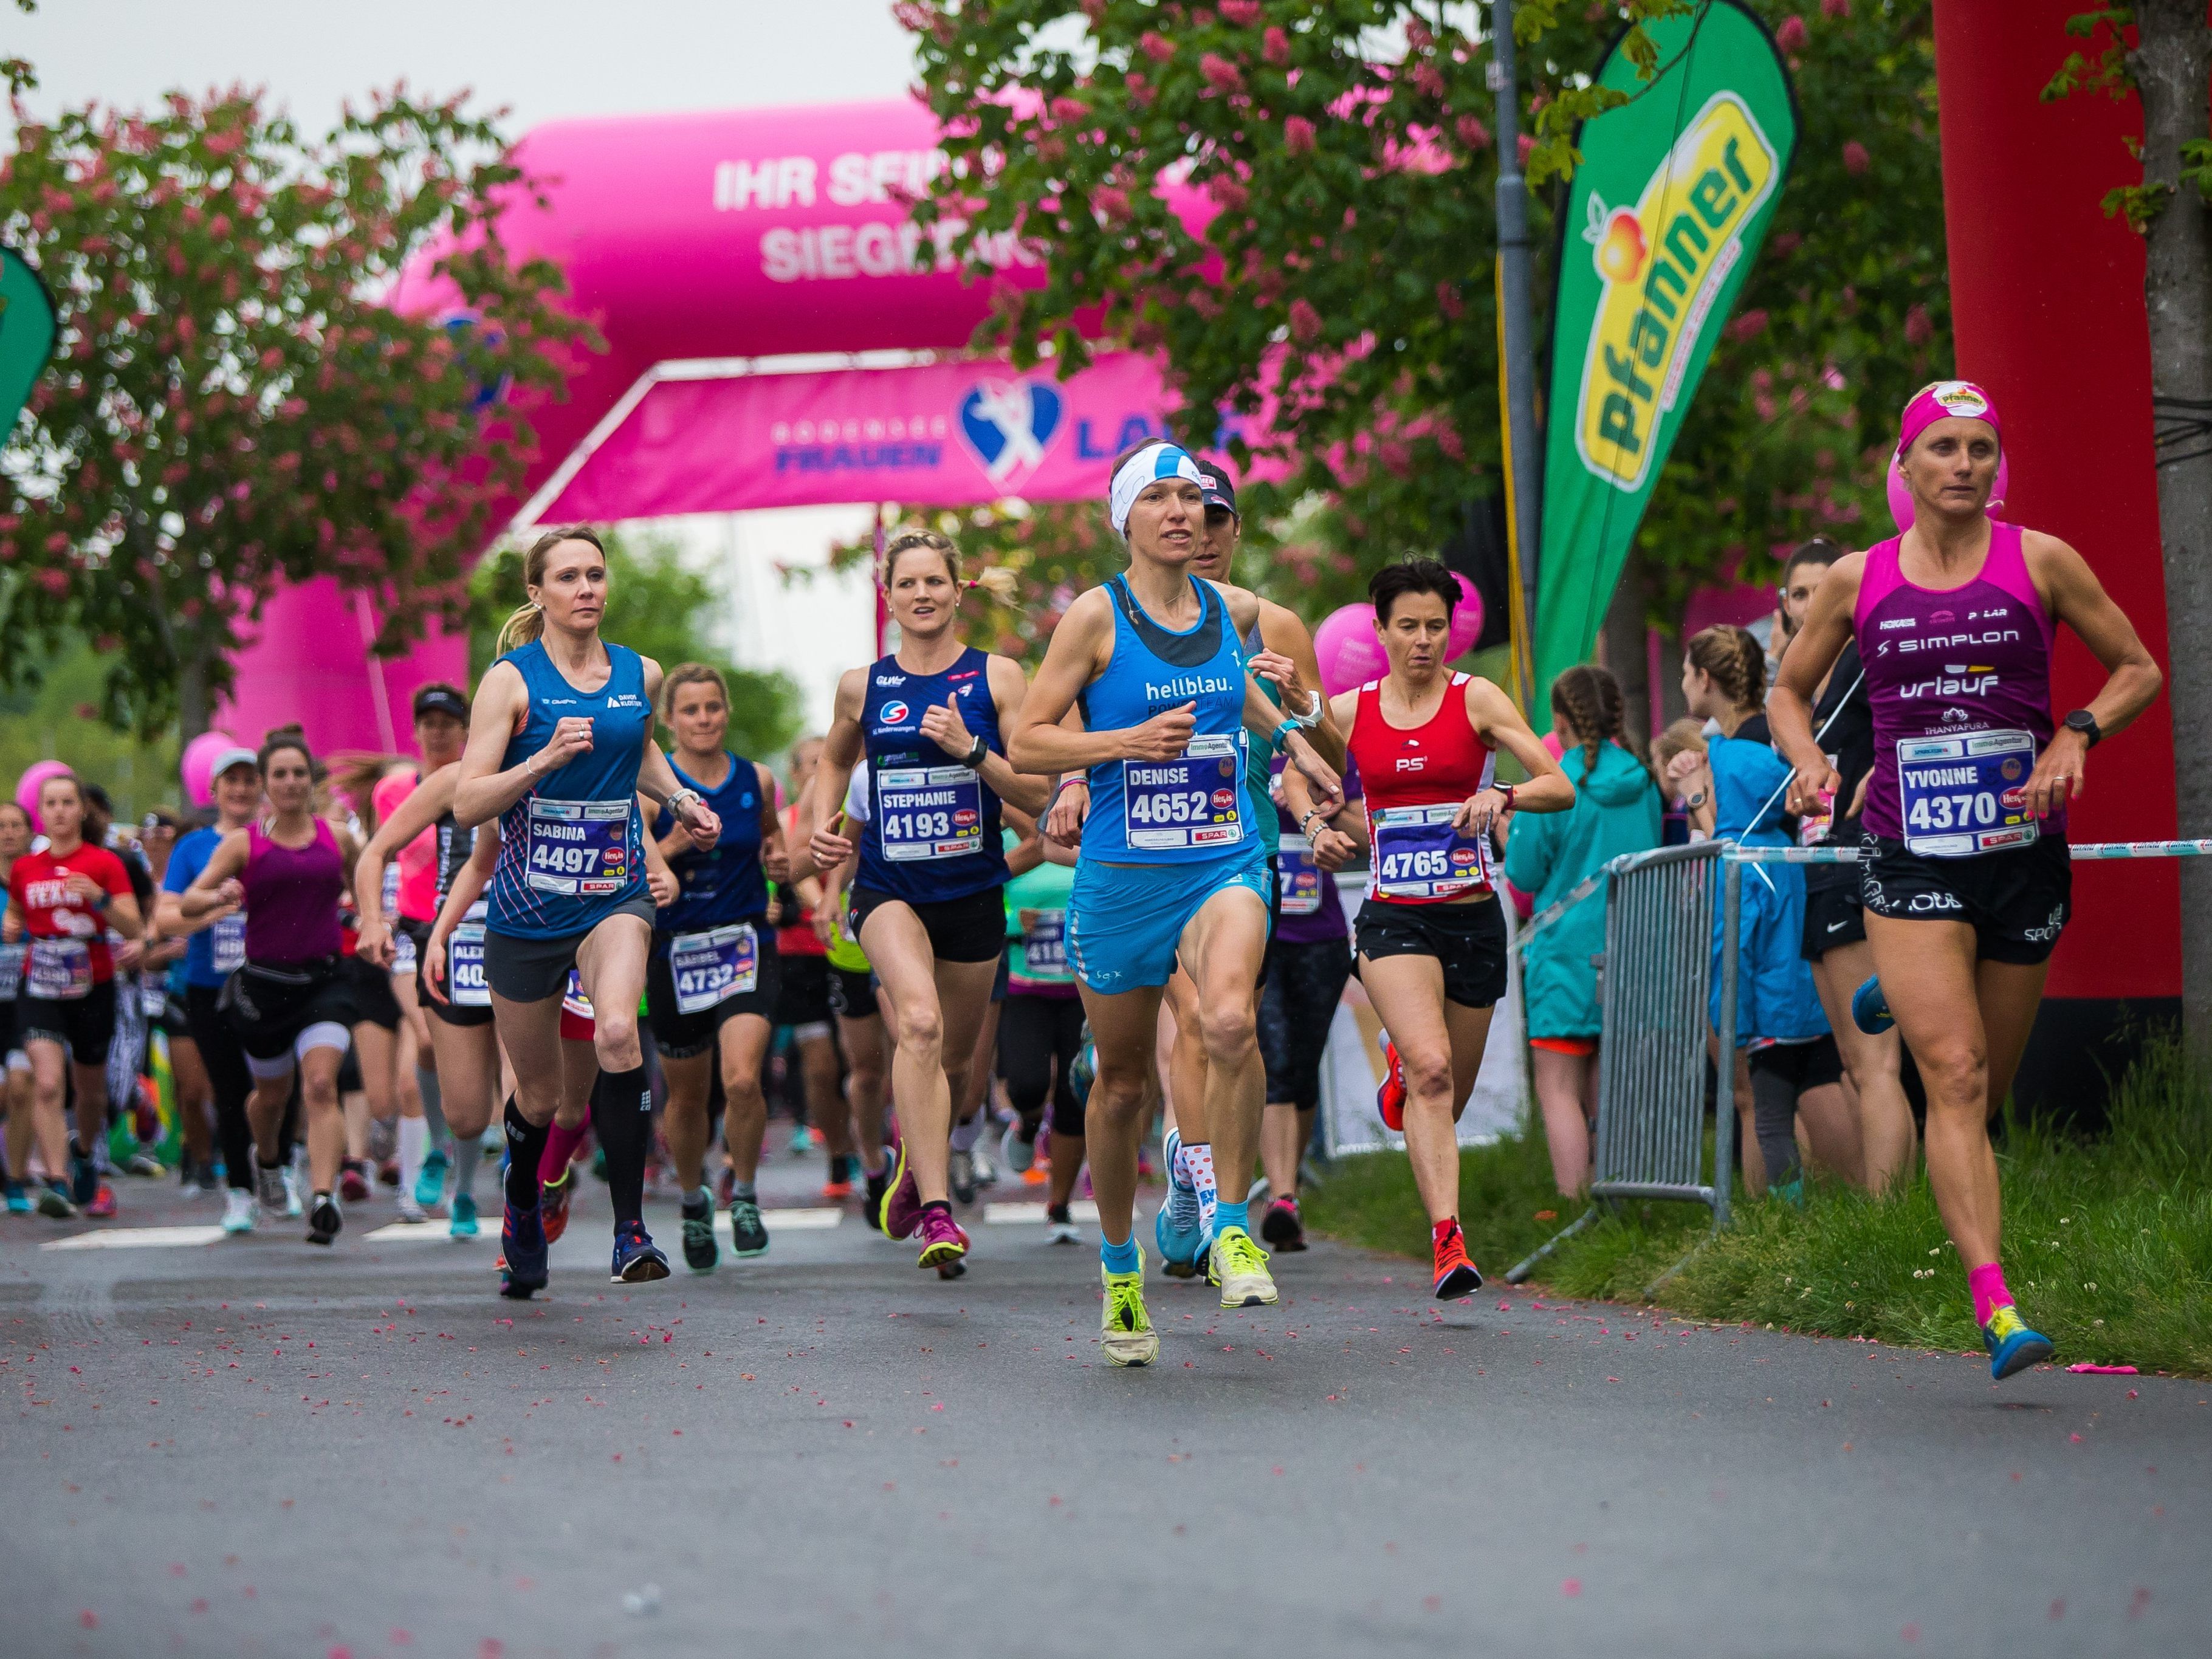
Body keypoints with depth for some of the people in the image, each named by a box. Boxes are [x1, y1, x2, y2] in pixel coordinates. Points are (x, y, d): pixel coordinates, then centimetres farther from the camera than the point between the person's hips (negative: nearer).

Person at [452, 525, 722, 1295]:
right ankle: (521, 1206, 44)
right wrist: (545, 759, -25)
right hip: (527, 906, -1)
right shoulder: (511, 680, -7)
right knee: (539, 1094, 11)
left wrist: (680, 798, 13)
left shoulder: (641, 675, 5)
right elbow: (466, 804, -13)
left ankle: (630, 1229, -25)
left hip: (616, 895, 1)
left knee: (618, 1033, -29)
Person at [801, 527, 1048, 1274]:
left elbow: (1038, 794, -6)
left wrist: (970, 749, -19)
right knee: (919, 1023, -27)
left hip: (973, 890, 1)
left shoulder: (997, 676, -2)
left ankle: (913, 1150, 49)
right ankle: (936, 1212, -31)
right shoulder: (862, 686, 3)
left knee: (953, 1059, 14)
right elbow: (835, 761, 24)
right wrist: (822, 823, 7)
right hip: (889, 885, -1)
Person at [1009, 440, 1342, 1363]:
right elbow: (1025, 743, -6)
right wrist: (1129, 741, -17)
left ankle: (1232, 1229, -15)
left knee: (1230, 1021, -29)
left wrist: (1287, 735, 19)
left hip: (1224, 865, 1)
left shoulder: (1233, 611, 6)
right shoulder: (1096, 617, -5)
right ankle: (1120, 1270, 31)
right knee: (1120, 1081, 9)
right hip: (1121, 876, -1)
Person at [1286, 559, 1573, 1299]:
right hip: (1393, 917, -1)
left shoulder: (1477, 700, -2)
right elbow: (1294, 775, 22)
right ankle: (1448, 1239, -27)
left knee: (1448, 1097, 12)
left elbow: (1561, 788, -8)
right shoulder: (1348, 711, 4)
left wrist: (1502, 796, -27)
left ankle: (1402, 1068, 48)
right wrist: (1314, 822, 1)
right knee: (1432, 1072, -24)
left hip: (1473, 917, 1)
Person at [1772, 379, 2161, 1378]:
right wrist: (1809, 762, -2)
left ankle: (1899, 998, 47)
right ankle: (1997, 1309, -21)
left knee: (1988, 1088, 12)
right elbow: (1790, 689, 18)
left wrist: (2076, 735, -10)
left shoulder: (2039, 563, 1)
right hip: (1907, 856, -1)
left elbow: (2139, 670, 8)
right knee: (1956, 1075, -16)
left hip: (2023, 853, 1)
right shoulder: (1859, 580, 4)